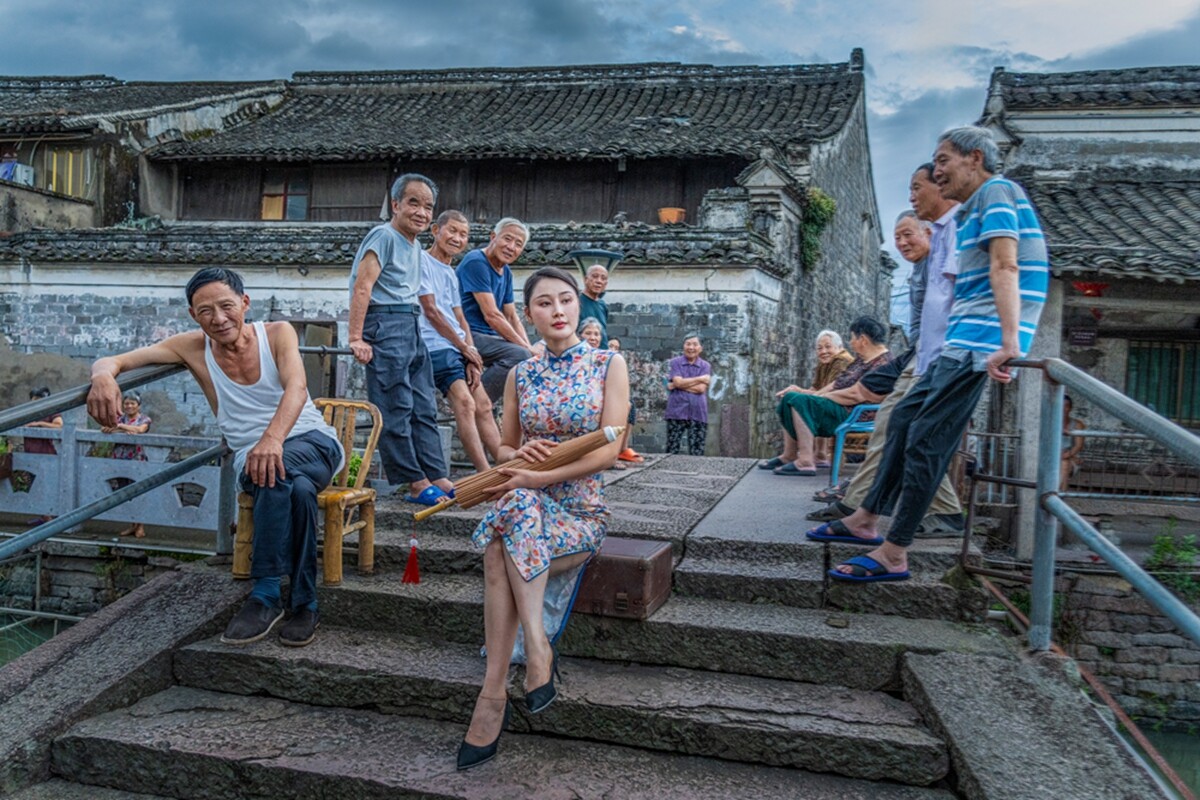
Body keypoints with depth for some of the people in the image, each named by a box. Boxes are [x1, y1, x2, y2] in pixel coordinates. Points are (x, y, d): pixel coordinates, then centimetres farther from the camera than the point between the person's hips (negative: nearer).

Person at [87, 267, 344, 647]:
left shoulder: (277, 333, -2)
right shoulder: (193, 348, 3)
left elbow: (296, 386, -21)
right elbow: (112, 360, -2)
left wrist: (273, 438, -41)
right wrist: (103, 376, -30)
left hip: (314, 444, -1)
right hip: (250, 457, 1)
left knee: (277, 469, -37)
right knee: (298, 488, -36)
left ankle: (265, 594, -27)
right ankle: (305, 604, -28)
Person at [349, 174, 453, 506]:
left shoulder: (414, 245, 19)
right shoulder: (384, 236, -8)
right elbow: (362, 286, -16)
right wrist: (356, 338, -22)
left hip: (411, 327, 10)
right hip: (386, 323, -10)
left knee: (424, 408, 9)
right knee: (396, 409, -5)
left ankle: (436, 477, 14)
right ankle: (416, 483, -2)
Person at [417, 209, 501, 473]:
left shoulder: (451, 273, 21)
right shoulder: (422, 261, -3)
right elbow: (430, 311, -9)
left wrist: (471, 355, 1)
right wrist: (465, 348, -5)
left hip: (459, 349, 9)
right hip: (436, 346, -8)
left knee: (483, 406, 4)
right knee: (465, 403, -19)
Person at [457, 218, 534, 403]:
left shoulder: (506, 273, 14)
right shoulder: (476, 262, -14)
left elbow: (512, 317, 17)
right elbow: (491, 315, -19)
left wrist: (529, 348, 0)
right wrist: (525, 347, -16)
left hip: (489, 338, 10)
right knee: (519, 355, -29)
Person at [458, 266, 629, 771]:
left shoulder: (608, 365, 2)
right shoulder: (521, 375, 12)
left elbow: (608, 450, -8)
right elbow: (504, 448, 18)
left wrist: (539, 477, -19)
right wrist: (520, 453, -8)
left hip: (582, 511, -2)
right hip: (527, 502, 3)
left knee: (501, 550, -32)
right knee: (514, 508, -35)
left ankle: (494, 693, -30)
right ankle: (537, 650, -34)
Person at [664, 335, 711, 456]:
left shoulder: (706, 366, 7)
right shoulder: (674, 363, 5)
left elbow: (701, 388, -6)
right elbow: (678, 382, -11)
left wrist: (684, 384, -7)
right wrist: (700, 378, -5)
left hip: (698, 414, 1)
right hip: (677, 412, -1)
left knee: (696, 453, 2)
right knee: (672, 451, -1)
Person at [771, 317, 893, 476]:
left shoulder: (882, 364, -18)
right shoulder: (863, 358, 14)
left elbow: (854, 394, -22)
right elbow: (839, 383, 14)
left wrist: (820, 396, -13)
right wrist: (816, 393, 2)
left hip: (854, 415, -11)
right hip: (842, 408, 11)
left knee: (798, 401, -25)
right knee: (789, 397, 9)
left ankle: (805, 462, -26)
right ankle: (789, 456, 3)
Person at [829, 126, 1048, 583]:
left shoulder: (995, 193, -7)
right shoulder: (973, 208, 24)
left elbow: (1005, 268, -21)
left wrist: (1009, 343, -31)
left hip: (981, 343, -11)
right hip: (963, 343, 11)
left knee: (926, 438, -11)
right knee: (905, 417, 16)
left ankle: (893, 555, -6)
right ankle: (867, 520, 24)